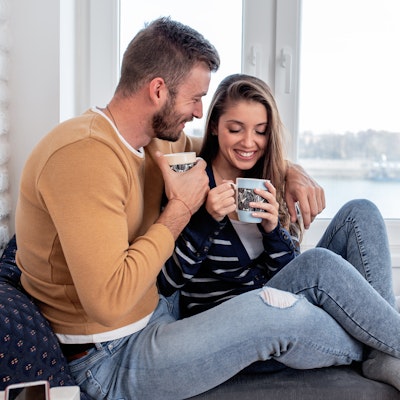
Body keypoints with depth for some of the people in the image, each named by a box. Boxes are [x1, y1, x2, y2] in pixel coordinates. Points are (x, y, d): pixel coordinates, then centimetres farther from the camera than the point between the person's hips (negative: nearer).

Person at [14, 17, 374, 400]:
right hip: (107, 362, -8)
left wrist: (291, 172, 4)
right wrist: (180, 209, -22)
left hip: (154, 314, 9)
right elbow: (109, 301, -31)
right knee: (275, 311, -22)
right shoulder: (85, 155, -26)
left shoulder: (155, 140, 3)